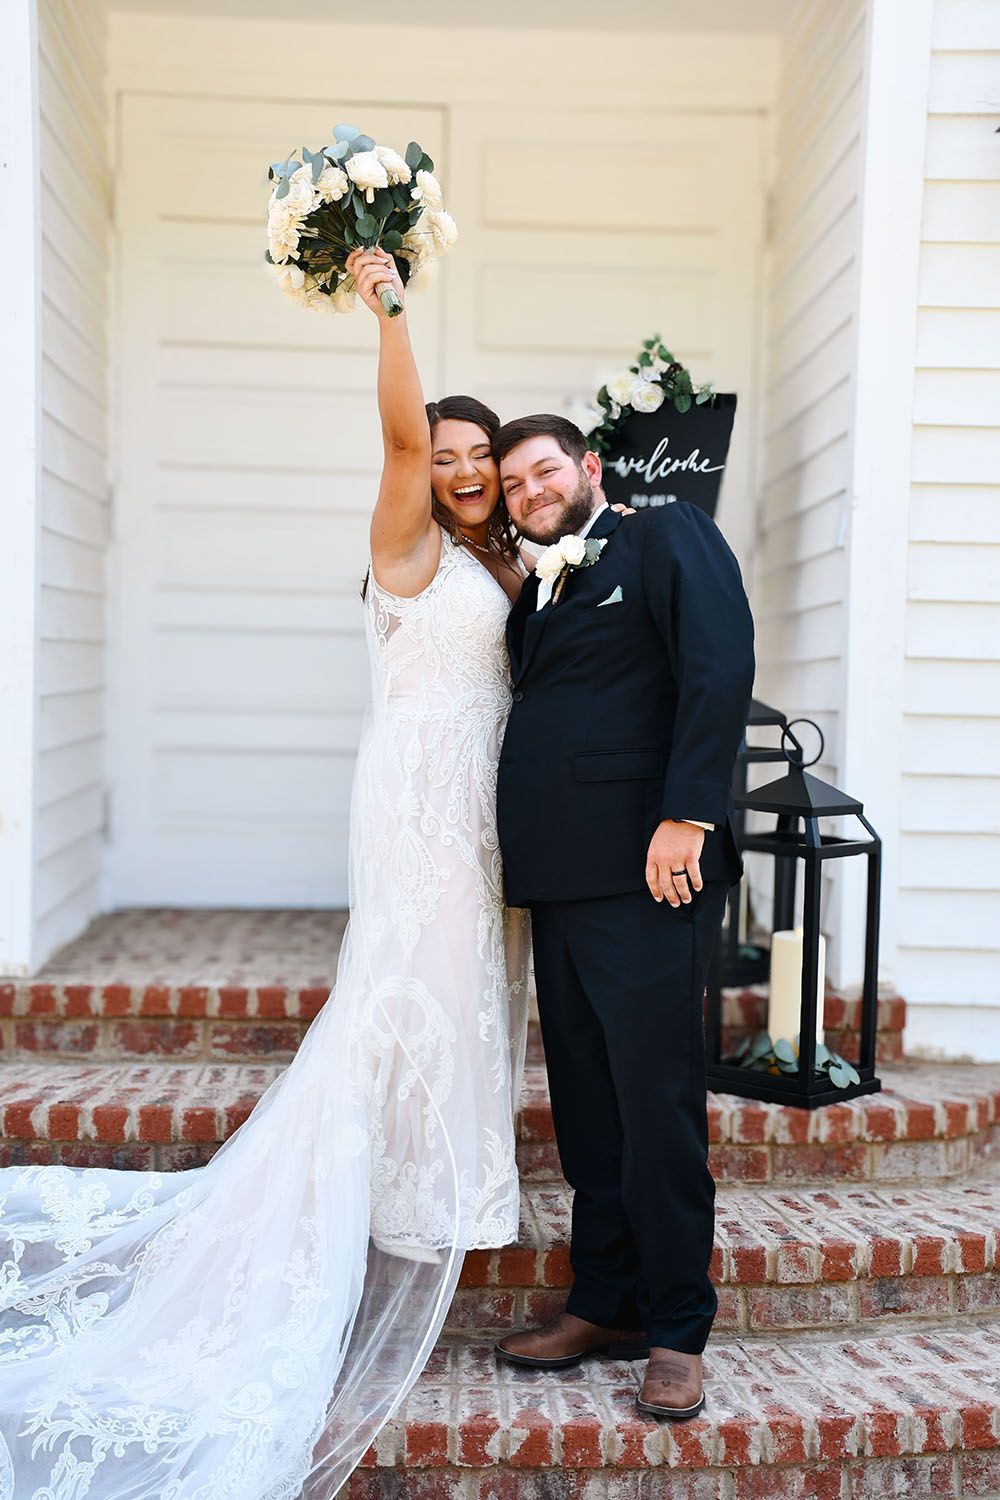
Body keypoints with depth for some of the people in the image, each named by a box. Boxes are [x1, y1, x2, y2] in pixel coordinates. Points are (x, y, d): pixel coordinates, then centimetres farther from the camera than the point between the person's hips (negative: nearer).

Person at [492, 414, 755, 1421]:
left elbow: (720, 668, -12)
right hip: (561, 881, 8)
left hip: (646, 874, -8)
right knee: (585, 1104, 13)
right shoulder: (536, 598, 23)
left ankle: (676, 1333, 8)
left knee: (656, 1101, -4)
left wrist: (686, 815, -20)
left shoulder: (668, 538, 1)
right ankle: (604, 1306, 24)